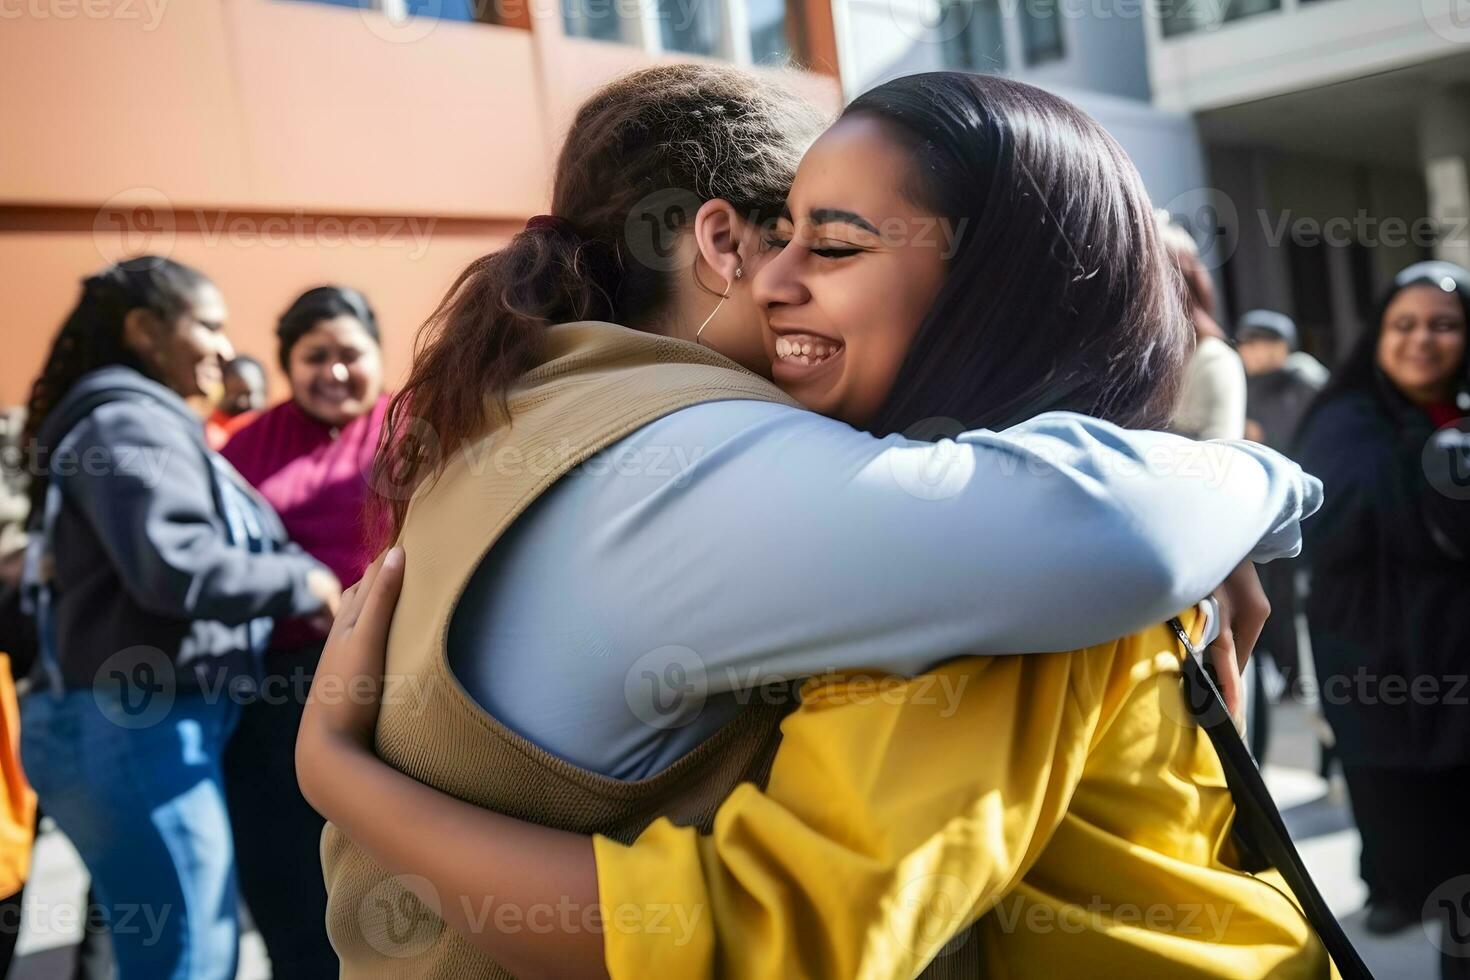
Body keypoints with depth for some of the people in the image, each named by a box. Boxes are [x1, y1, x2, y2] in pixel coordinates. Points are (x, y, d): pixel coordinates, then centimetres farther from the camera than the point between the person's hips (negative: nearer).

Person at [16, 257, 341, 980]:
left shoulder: (142, 420, 21)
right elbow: (173, 567, -24)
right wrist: (301, 582, -12)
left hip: (130, 723, 10)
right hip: (136, 727, -10)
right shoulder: (131, 420, -10)